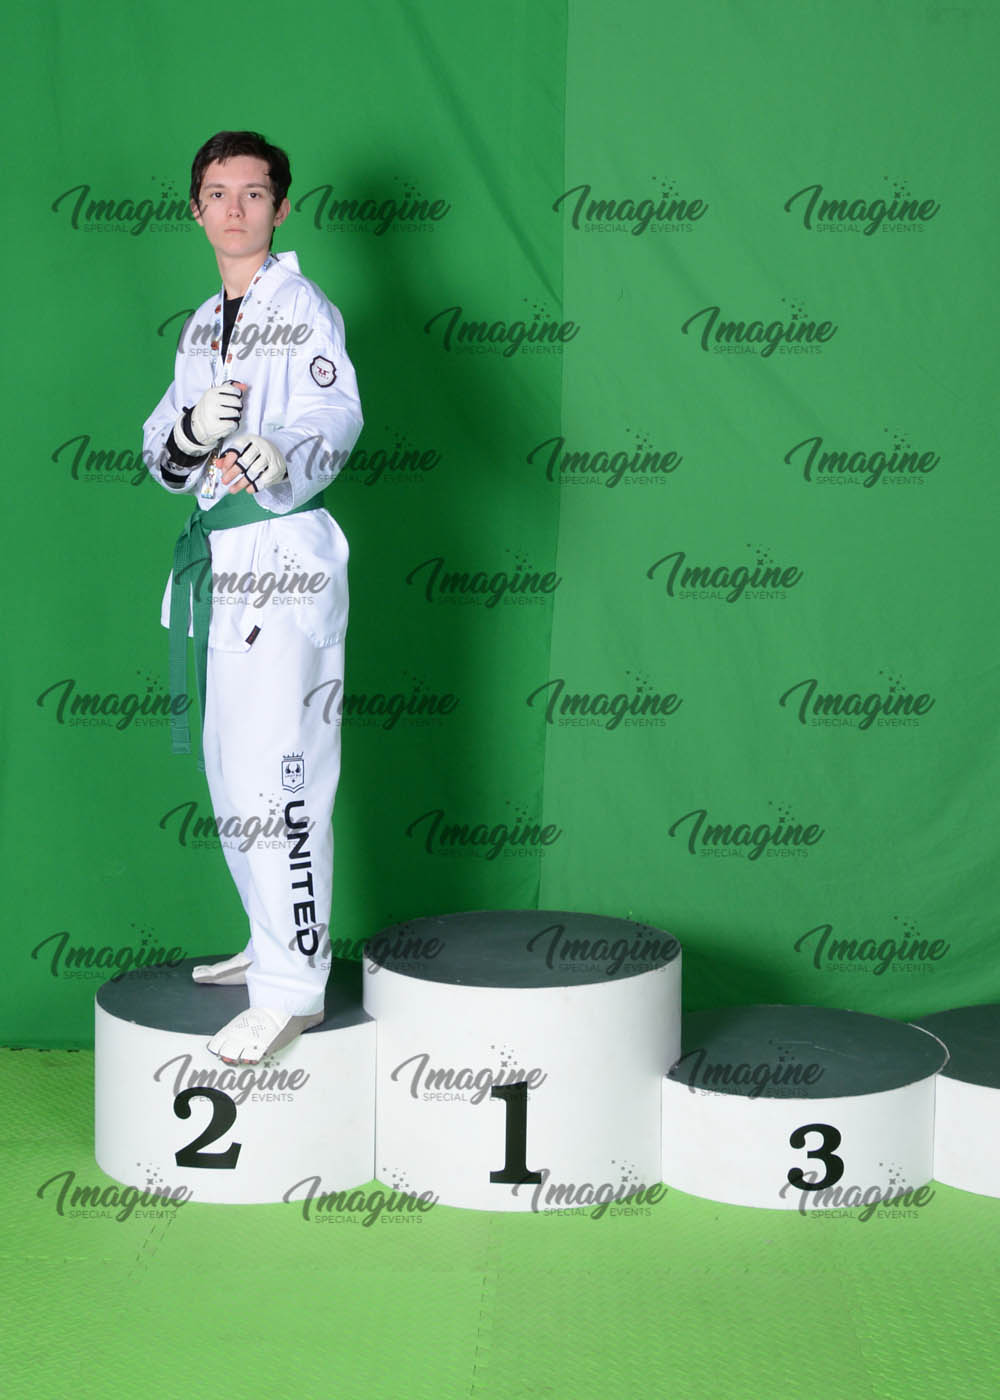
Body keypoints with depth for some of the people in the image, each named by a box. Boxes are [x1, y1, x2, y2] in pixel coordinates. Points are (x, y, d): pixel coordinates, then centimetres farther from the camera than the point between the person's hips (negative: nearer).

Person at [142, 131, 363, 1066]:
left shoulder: (303, 308, -6)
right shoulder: (202, 327, 19)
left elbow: (333, 417, -22)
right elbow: (161, 454, 15)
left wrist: (278, 459, -45)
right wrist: (189, 433, -10)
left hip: (285, 557, -9)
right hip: (220, 561, 9)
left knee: (278, 772, -14)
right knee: (230, 770, 14)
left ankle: (293, 986, -11)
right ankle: (276, 944, 28)